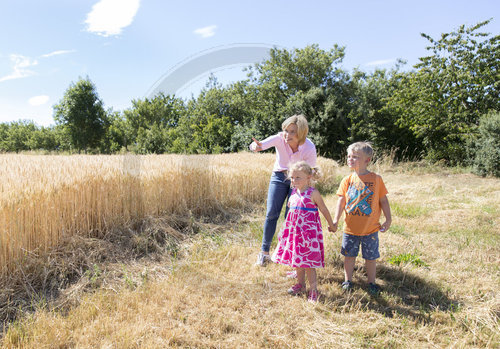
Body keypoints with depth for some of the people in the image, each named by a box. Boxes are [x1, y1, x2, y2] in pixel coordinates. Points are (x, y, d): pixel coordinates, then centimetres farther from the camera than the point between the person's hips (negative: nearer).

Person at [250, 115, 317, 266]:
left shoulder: (309, 148, -23)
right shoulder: (280, 138, -23)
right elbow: (265, 143, -43)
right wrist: (257, 146, -66)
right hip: (279, 176, 1)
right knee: (271, 213, -6)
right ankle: (264, 252, 8)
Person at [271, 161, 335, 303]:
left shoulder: (313, 193, -12)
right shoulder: (294, 193, 7)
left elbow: (324, 210, -1)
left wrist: (331, 225, 7)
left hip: (309, 232, -7)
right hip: (294, 230, 7)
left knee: (308, 261, -2)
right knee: (297, 260, 16)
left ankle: (313, 290, 12)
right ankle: (300, 284, 34)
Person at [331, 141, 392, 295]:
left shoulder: (376, 179, -5)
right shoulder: (347, 180, -1)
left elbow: (383, 200, 0)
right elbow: (341, 200, -2)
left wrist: (388, 219, -1)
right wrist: (335, 220, -9)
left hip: (371, 228, -1)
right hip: (350, 228, 2)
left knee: (370, 257, 11)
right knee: (349, 255, 12)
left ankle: (371, 283, 30)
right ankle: (348, 280, 30)